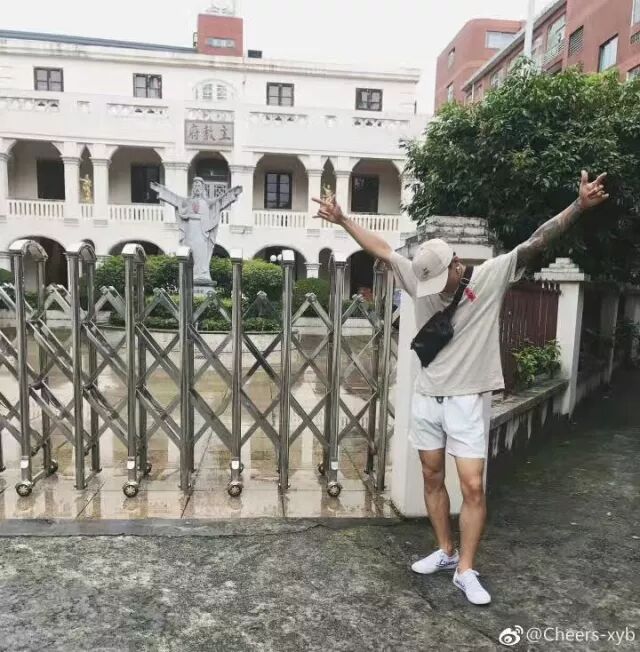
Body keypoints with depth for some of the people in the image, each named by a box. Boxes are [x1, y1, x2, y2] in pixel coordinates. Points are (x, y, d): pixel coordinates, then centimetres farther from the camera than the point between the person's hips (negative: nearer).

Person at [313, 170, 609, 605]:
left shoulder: (491, 277, -9)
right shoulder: (420, 279, -1)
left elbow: (535, 243, -16)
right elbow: (382, 249, 7)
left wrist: (579, 207, -27)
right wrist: (343, 220, 12)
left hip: (467, 401, -3)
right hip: (426, 399, 4)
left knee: (473, 487, -2)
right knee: (432, 478, 14)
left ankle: (466, 571, 14)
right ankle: (446, 552, 32)